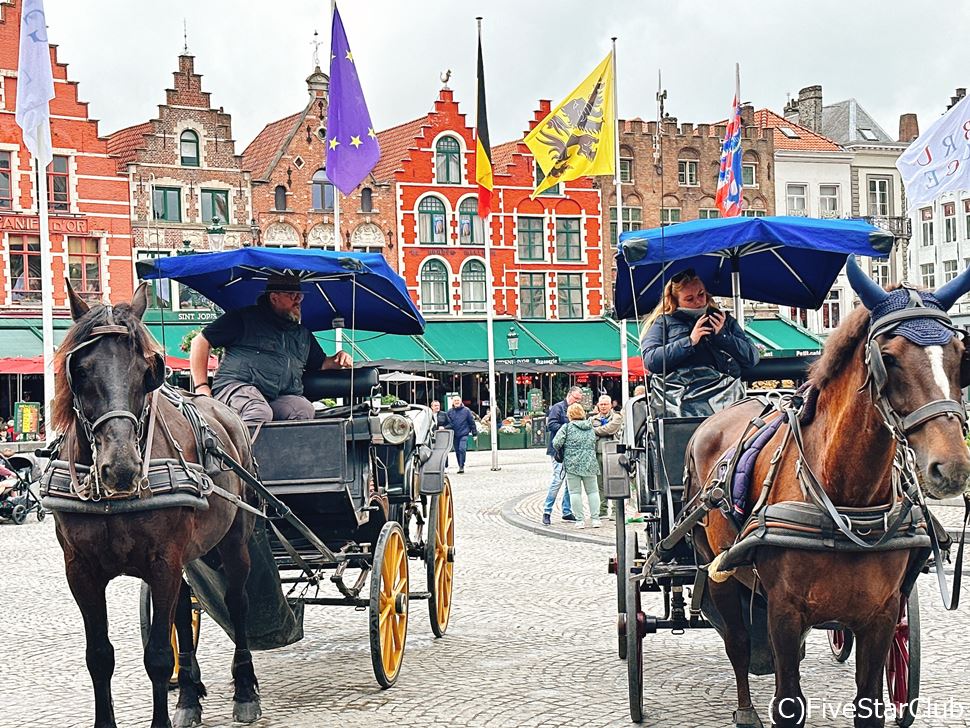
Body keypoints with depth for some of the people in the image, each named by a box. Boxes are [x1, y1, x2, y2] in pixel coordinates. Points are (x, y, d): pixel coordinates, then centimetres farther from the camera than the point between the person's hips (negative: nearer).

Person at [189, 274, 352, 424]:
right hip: (237, 386, -4)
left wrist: (337, 360, 11)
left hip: (282, 397, 4)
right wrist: (202, 387, -2)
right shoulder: (244, 318, 9)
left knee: (305, 410, -30)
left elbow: (321, 363, 37)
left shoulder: (304, 334, 26)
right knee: (260, 413, -39)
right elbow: (200, 342, 8)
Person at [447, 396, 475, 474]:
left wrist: (474, 433, 1)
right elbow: (447, 423, 11)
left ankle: (461, 466, -12)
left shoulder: (466, 410, 1)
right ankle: (460, 467, 18)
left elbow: (471, 422, 3)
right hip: (455, 435, 3)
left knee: (462, 449, -17)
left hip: (464, 434, -3)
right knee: (457, 451, 8)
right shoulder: (450, 412, 7)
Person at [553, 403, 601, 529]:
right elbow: (595, 445, 15)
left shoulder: (567, 427, -4)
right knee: (592, 491, 11)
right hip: (590, 463, 4)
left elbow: (556, 443, -9)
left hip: (572, 464, -4)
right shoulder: (591, 427, 10)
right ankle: (595, 518, 8)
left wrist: (560, 453, 9)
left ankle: (580, 520, 0)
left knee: (575, 492, 2)